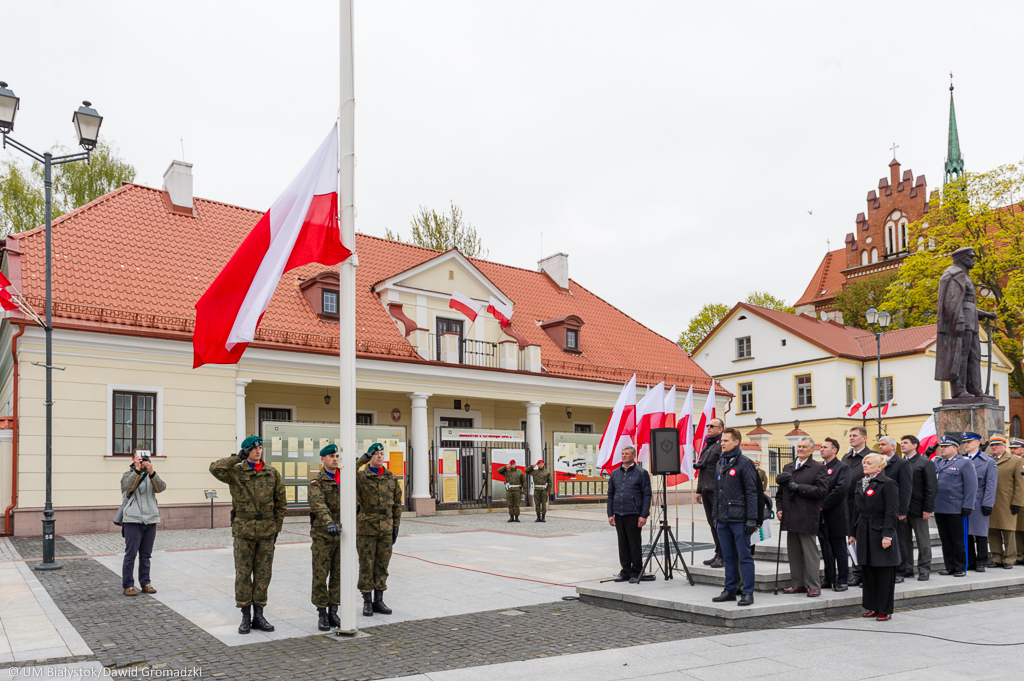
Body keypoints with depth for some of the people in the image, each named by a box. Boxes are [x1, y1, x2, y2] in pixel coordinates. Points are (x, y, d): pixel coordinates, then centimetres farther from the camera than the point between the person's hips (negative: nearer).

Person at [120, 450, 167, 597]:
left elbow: (161, 488, -7)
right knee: (131, 554, -4)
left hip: (150, 520, 4)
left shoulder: (151, 476, 13)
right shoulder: (128, 474, 5)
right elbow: (128, 486, -18)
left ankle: (145, 583, 16)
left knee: (146, 555, 8)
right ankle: (128, 585, 3)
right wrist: (137, 470, -23)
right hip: (133, 520, -3)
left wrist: (152, 473, -20)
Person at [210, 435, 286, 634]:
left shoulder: (272, 473, 6)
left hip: (267, 530, 3)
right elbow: (215, 468, -22)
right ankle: (245, 616, 13)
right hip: (243, 530, -2)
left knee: (263, 574, 6)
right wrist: (238, 457, -15)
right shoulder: (236, 472, -2)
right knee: (243, 574, 2)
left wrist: (277, 527, 7)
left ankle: (258, 615, 17)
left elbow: (281, 502, 11)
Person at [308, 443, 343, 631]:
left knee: (338, 575, 7)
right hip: (322, 536, -4)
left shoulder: (344, 480, 11)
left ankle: (333, 612, 16)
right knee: (320, 576, 1)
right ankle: (322, 614, 9)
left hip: (341, 536, 5)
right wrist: (329, 523, -40)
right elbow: (319, 505, -24)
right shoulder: (317, 482, -6)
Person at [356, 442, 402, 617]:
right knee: (366, 566, 2)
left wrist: (396, 526, 8)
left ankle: (379, 601, 19)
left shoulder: (391, 478, 8)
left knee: (382, 566, 9)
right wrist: (361, 461, -19)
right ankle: (367, 602, 12)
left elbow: (397, 503, 13)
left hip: (386, 530, 4)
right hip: (366, 529, -4)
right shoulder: (360, 476, -3)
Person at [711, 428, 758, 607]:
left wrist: (751, 519, -14)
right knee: (728, 557, 12)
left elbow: (751, 493, -10)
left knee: (744, 556, -1)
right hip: (723, 519, 7)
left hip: (739, 518, -7)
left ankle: (748, 593, 4)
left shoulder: (744, 463, -8)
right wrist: (715, 515, 16)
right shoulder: (719, 463, 14)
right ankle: (730, 590, 20)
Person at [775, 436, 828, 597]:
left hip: (807, 519, -6)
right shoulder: (788, 467, 17)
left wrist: (798, 487, -15)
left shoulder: (818, 468, -1)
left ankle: (814, 586, 4)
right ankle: (799, 584, 18)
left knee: (810, 553, -3)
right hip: (790, 518, 6)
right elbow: (780, 491, 22)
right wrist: (779, 508, 9)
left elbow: (821, 491, -14)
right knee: (794, 552, 10)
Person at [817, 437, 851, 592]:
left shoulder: (842, 467, -6)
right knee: (826, 550, 12)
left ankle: (842, 580, 10)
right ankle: (829, 579, 21)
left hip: (836, 516, -6)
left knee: (840, 550, 2)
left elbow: (841, 489, -18)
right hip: (822, 517, 6)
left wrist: (823, 505, -17)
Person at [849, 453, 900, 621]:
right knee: (867, 572, 11)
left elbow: (891, 511, -13)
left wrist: (887, 535, -18)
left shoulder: (887, 484, -9)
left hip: (880, 533, -7)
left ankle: (885, 610, 9)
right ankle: (872, 606, 21)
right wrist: (854, 533, 16)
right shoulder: (860, 483, 13)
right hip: (864, 534, 7)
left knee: (884, 574, 0)